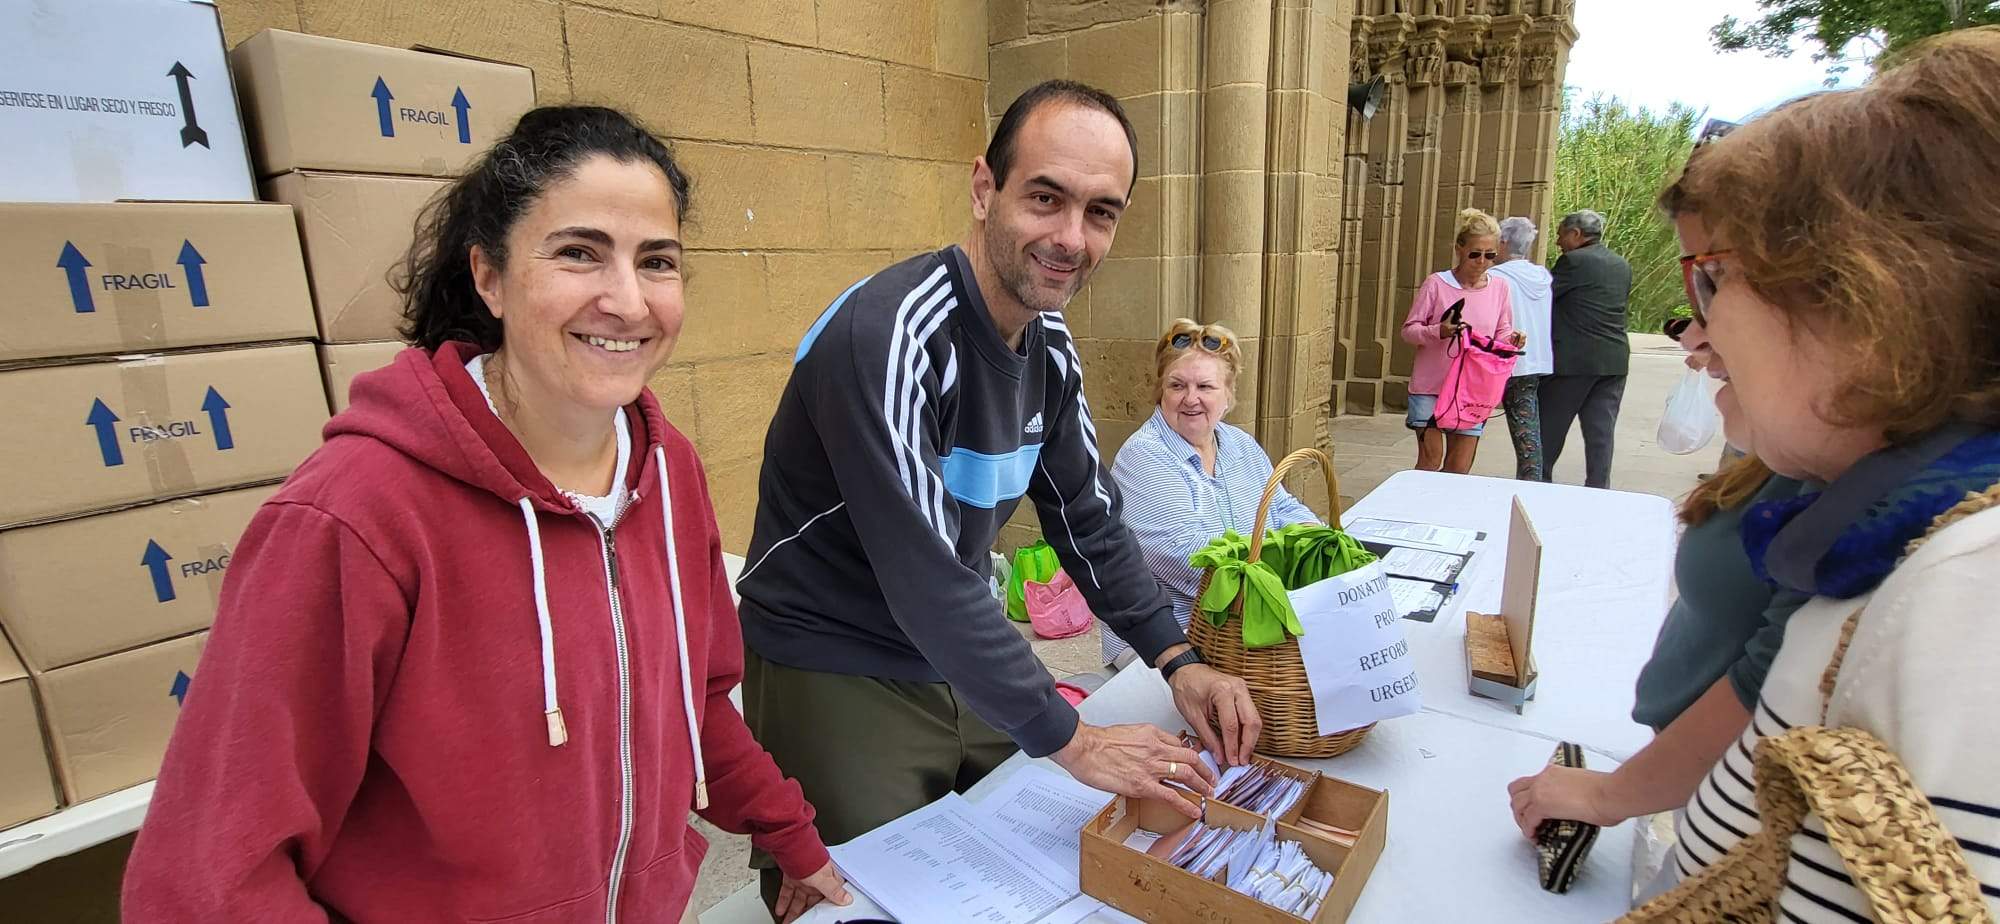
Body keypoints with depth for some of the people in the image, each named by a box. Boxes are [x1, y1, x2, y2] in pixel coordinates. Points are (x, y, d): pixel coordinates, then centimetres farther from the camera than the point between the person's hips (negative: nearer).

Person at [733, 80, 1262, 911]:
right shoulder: (889, 335, -28)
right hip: (834, 677, -7)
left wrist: (1177, 660, -5)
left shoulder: (1050, 345, -1)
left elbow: (1088, 517, 5)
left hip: (960, 661, 8)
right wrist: (1072, 742, -23)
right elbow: (924, 578, -30)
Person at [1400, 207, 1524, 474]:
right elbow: (1409, 329, -4)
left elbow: (1501, 333, 14)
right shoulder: (1436, 283, -6)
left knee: (1460, 467, 4)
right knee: (1430, 461, 0)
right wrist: (1438, 332, -23)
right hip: (1430, 385, -3)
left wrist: (1511, 339, -10)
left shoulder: (1499, 287, 5)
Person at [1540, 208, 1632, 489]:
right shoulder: (1622, 265, 13)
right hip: (1615, 360, 6)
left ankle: (1540, 482, 13)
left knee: (1550, 426, 6)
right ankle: (1598, 489, 7)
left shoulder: (1574, 261, -9)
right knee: (1602, 430, 6)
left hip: (1574, 359, -6)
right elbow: (1617, 305, 18)